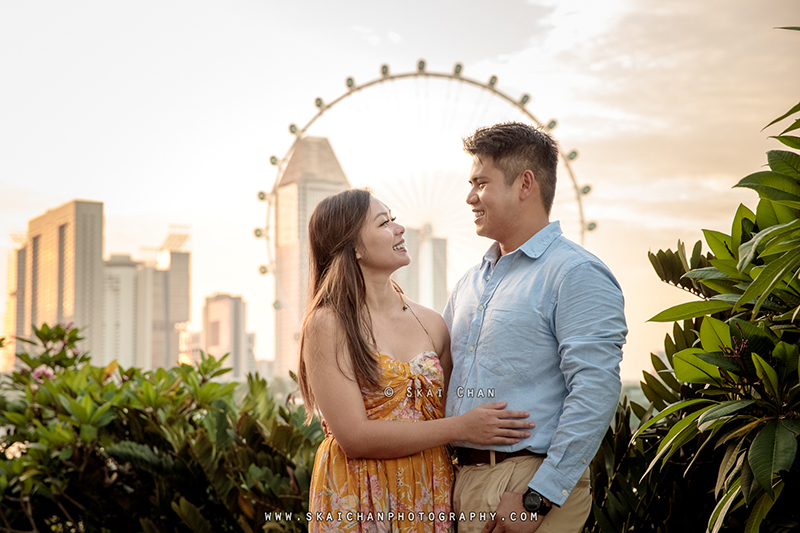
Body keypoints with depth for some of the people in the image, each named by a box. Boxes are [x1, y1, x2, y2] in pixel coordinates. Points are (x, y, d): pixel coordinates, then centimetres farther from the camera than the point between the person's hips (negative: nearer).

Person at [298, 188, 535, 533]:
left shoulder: (431, 323, 4)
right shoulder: (328, 324, -11)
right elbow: (354, 437, -18)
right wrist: (461, 428, -18)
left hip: (430, 499, 5)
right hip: (360, 504, -5)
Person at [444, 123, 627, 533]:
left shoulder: (576, 274, -10)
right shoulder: (470, 282, 15)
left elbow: (596, 392, -18)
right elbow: (441, 376, 20)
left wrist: (538, 498, -21)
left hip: (528, 480, -7)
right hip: (462, 480, 7)